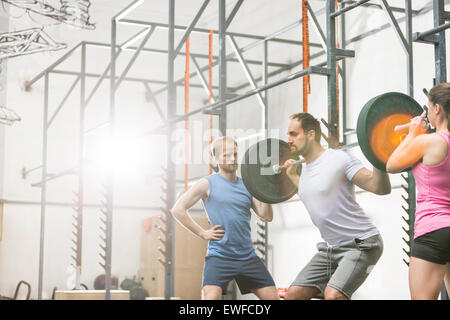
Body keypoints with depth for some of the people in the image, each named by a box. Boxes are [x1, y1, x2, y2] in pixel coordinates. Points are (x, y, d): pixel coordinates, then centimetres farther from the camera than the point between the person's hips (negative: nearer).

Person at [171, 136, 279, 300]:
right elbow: (178, 209, -5)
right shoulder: (207, 183, -2)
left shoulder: (246, 185, 11)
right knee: (210, 297, -24)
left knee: (273, 297, 5)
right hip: (219, 255, -5)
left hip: (248, 256, 5)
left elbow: (267, 216, 5)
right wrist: (202, 233, -7)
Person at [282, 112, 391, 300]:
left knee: (333, 294, -28)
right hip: (330, 247, 9)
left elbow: (381, 188, -20)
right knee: (294, 294, 3)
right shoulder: (305, 168, 9)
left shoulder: (338, 159, -16)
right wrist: (292, 175, 29)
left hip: (360, 244, -9)